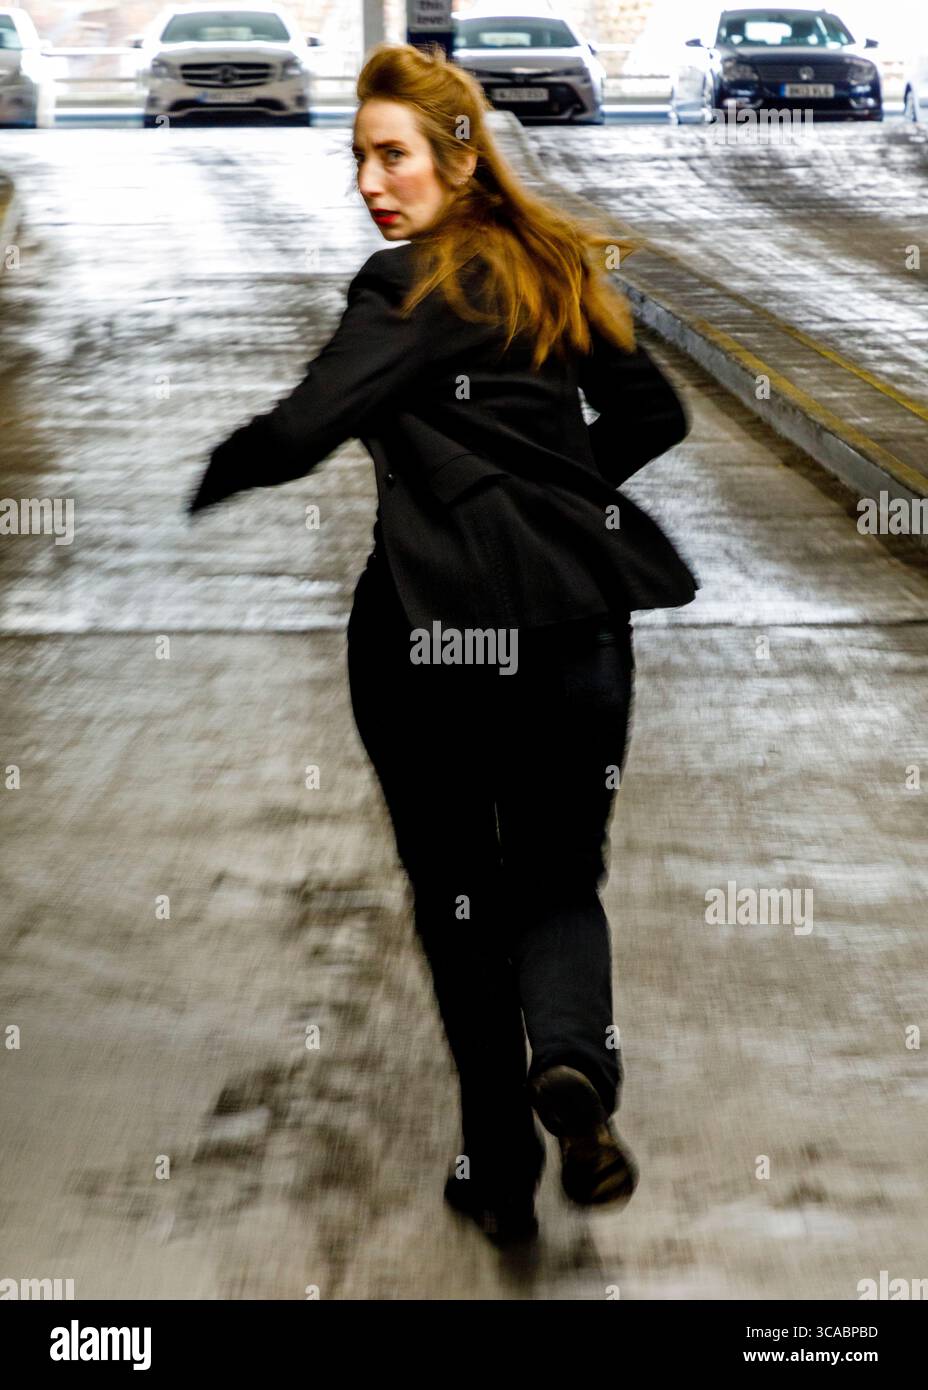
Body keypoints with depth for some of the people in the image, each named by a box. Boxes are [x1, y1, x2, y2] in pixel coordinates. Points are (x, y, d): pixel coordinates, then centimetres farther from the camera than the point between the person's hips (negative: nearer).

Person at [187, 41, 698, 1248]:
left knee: (458, 897, 11)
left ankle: (502, 1168, 14)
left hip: (430, 625, -5)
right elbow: (653, 415, 23)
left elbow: (303, 431, -20)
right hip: (574, 621, 5)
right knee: (560, 878, 15)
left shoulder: (414, 288, -10)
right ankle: (573, 1061, -16)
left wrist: (191, 488, -4)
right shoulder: (560, 271, 12)